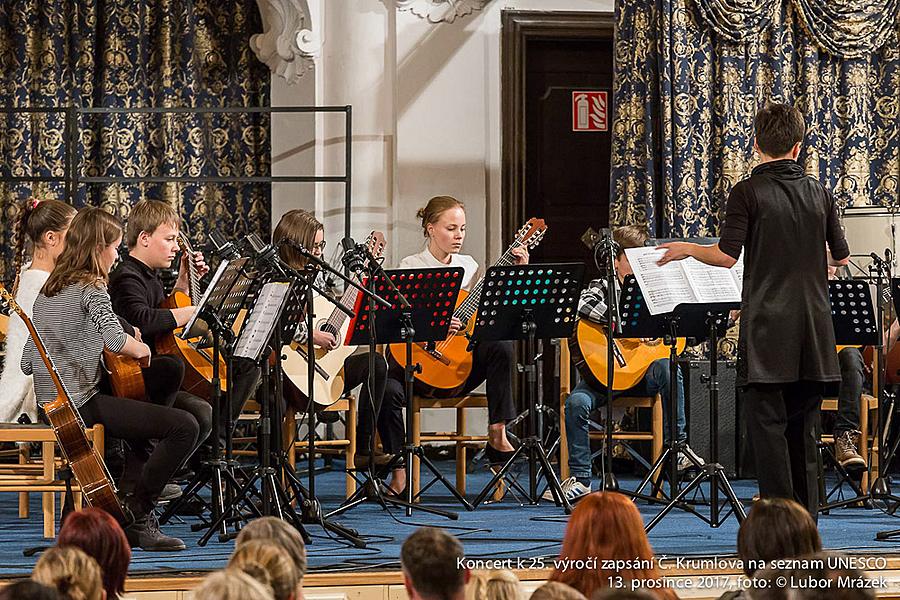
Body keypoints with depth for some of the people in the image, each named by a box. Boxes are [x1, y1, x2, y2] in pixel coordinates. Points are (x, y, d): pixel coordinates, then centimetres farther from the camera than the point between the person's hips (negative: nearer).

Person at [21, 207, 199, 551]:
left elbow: (27, 362, 18)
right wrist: (141, 349, -9)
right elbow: (115, 338, -29)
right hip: (81, 403, -10)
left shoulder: (47, 292, 16)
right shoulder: (91, 288, -10)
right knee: (184, 426, -18)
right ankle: (136, 513, -9)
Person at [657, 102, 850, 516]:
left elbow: (726, 256, -13)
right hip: (813, 329, 5)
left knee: (767, 426, -3)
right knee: (803, 428, 12)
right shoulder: (819, 194, 8)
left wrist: (687, 249, 5)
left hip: (768, 330, -5)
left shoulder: (748, 192, -7)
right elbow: (841, 257, 14)